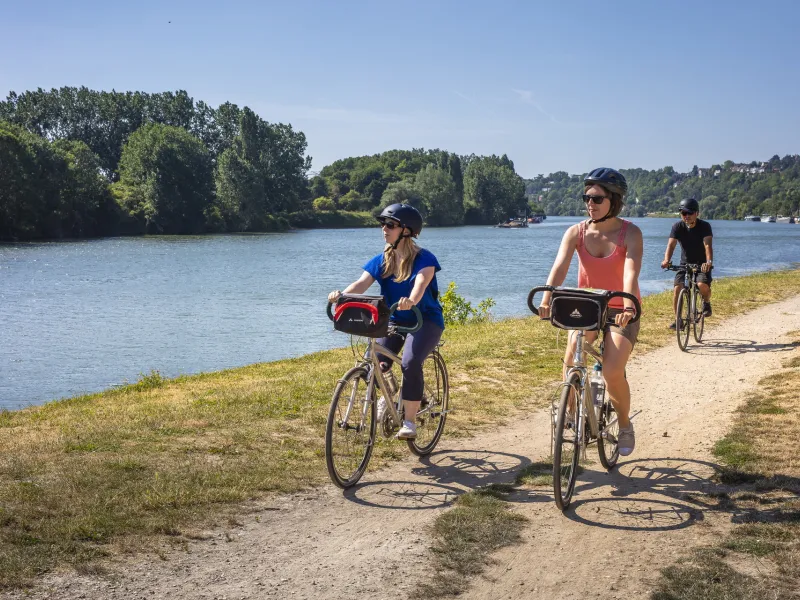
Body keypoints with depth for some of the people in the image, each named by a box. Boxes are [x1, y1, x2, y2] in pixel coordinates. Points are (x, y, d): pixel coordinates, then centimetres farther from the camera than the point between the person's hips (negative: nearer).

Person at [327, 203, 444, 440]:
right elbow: (362, 283, -15)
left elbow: (421, 284, -34)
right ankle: (386, 396, 16)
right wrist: (342, 294, -37)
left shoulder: (424, 258, -14)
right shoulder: (381, 260, 0)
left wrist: (411, 300, -57)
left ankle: (409, 422, -16)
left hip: (425, 320, -5)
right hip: (394, 320, 5)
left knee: (410, 363, -30)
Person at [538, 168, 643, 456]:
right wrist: (546, 300, -40)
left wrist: (628, 307, -46)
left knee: (612, 373, -19)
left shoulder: (630, 233, -14)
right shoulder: (576, 232, -9)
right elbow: (560, 266, -23)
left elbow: (631, 272, -29)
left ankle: (625, 425, 9)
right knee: (571, 361, -22)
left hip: (620, 310, -2)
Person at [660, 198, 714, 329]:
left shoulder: (704, 226, -14)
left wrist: (709, 262, -47)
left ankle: (706, 302, 6)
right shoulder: (678, 227, -9)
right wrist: (667, 260, -42)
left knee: (703, 285, -29)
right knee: (677, 288, -17)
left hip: (702, 264, -2)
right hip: (685, 263, 2)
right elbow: (671, 245, -21)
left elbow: (707, 245, -28)